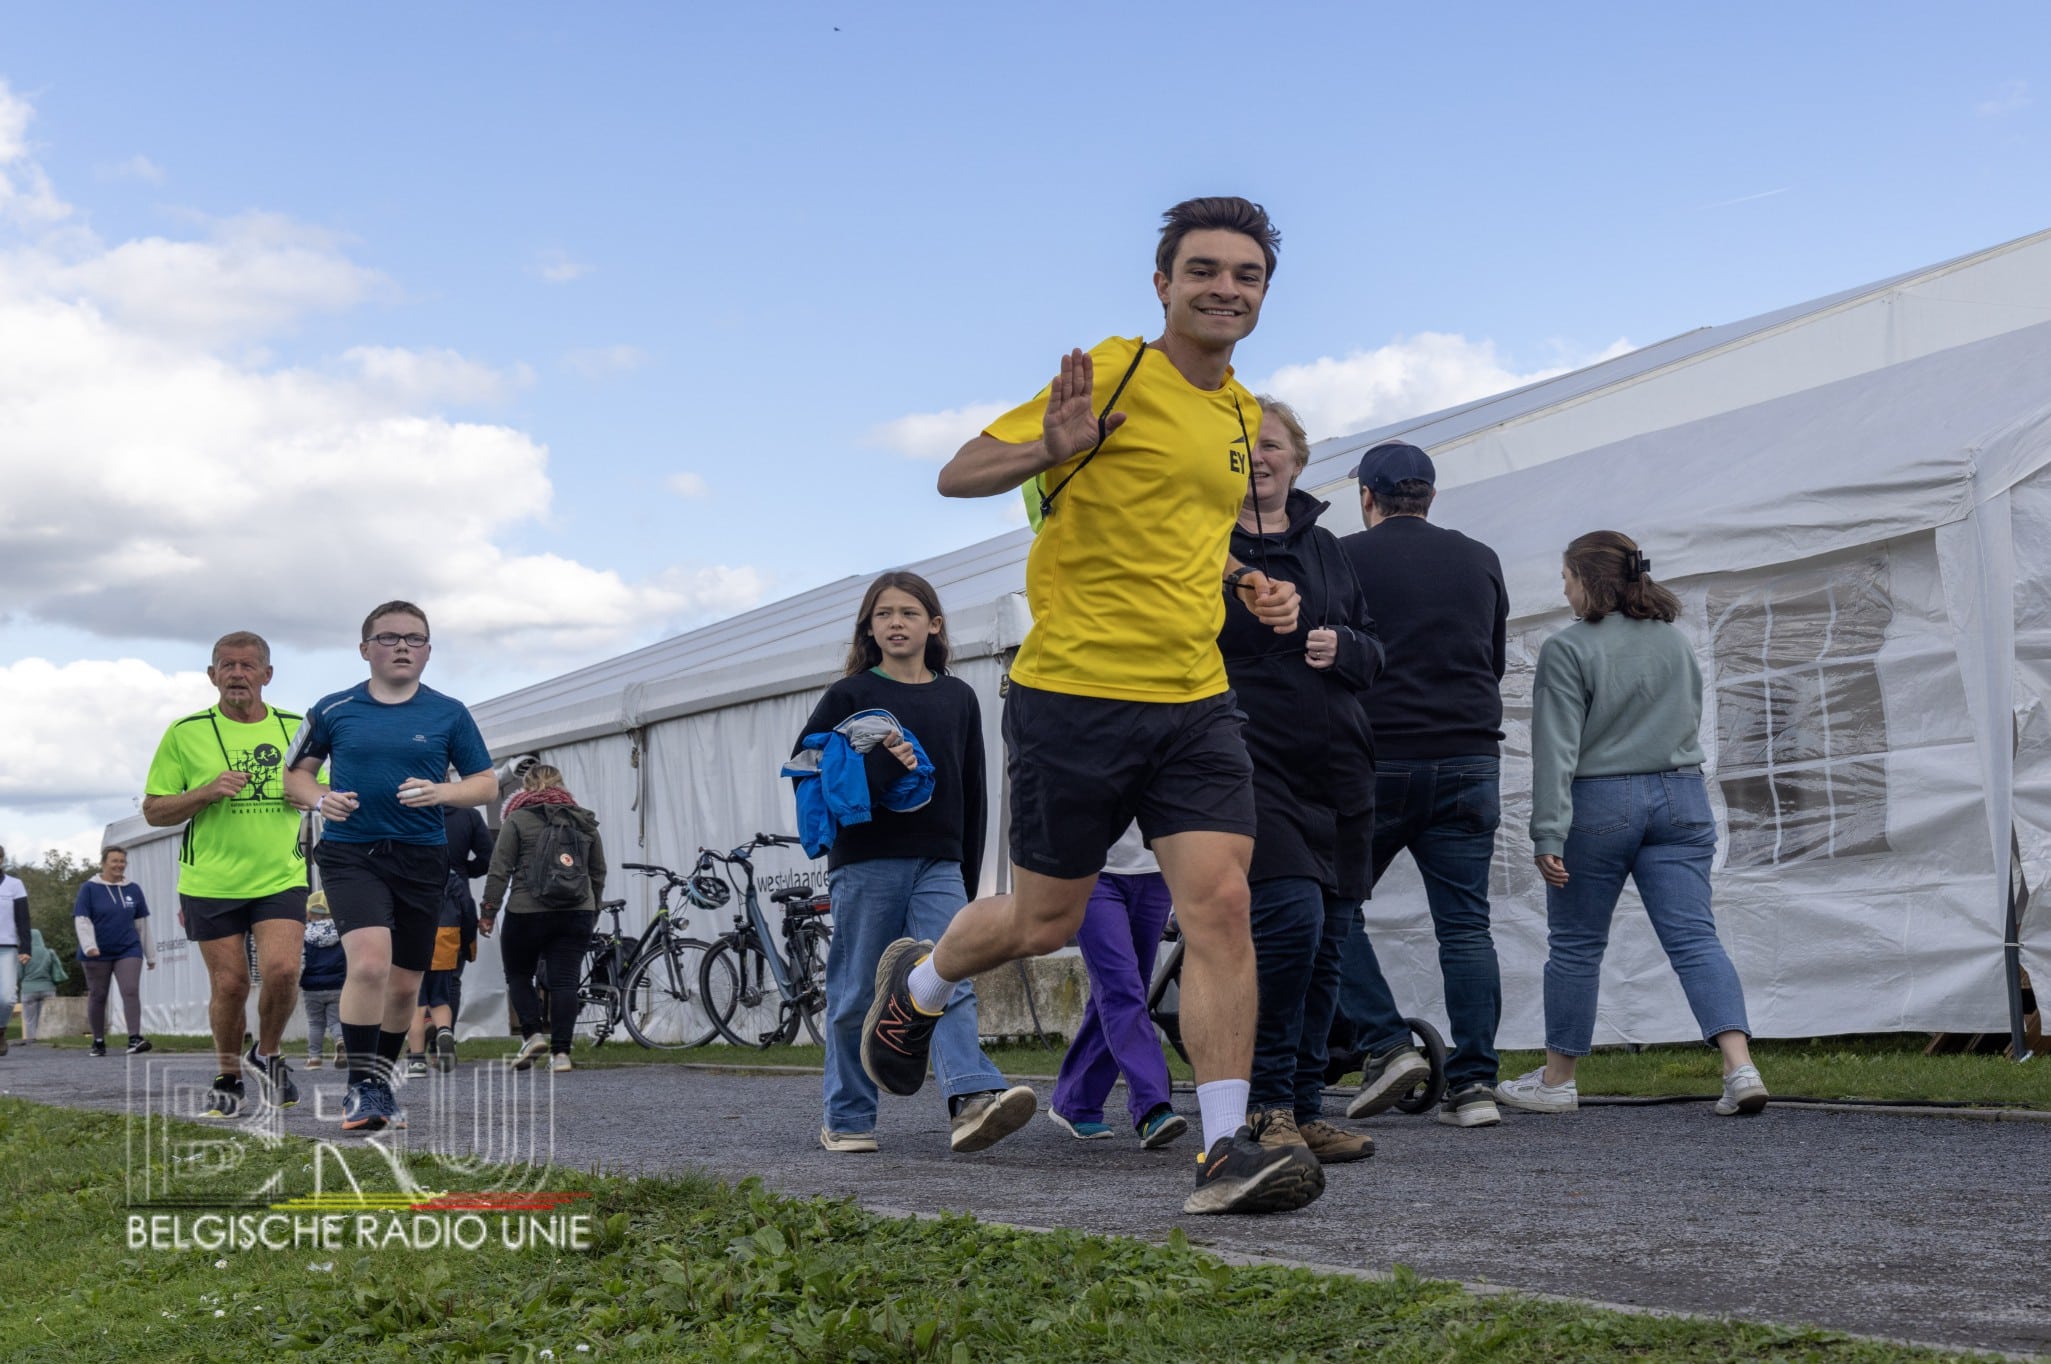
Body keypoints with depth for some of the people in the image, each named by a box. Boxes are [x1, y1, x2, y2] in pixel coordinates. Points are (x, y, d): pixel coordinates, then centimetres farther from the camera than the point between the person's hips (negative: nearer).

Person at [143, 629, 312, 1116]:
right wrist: (207, 792, -15)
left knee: (282, 969, -16)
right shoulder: (185, 733, 0)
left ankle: (268, 1053, 12)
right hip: (210, 882, -1)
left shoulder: (296, 728, 6)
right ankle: (228, 1078, 23)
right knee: (229, 984, 1)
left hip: (281, 878, 1)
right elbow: (153, 811, 1)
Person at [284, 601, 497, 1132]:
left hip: (421, 859, 2)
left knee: (404, 984, 9)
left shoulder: (449, 714, 6)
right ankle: (361, 1085, -13)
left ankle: (381, 1083, 29)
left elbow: (486, 783, 8)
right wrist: (321, 799, -7)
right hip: (349, 853, -2)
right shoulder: (333, 710, 5)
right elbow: (295, 773, 15)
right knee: (369, 961, -23)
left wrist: (439, 793, -12)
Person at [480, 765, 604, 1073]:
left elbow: (499, 871, -5)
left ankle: (532, 1034, -3)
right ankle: (560, 1051, -3)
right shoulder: (584, 821, 12)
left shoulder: (517, 820, -1)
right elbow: (598, 873, 18)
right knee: (565, 981, 2)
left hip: (527, 912, -3)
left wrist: (488, 912, 1)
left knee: (518, 974, 14)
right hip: (576, 915, 3)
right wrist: (593, 912, 27)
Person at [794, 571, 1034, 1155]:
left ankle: (972, 1100, -26)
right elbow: (805, 767, 2)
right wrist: (874, 771, -12)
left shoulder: (958, 698, 13)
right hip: (864, 863, -1)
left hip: (938, 864, 2)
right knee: (856, 994, 3)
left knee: (949, 983, -14)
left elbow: (973, 790, 16)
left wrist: (967, 874, 14)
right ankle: (846, 1118, 12)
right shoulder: (848, 696, 5)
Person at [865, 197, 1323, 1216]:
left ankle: (1226, 1151, -9)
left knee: (1221, 904, -10)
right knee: (1044, 922, 8)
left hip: (1193, 699, 5)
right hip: (1075, 691, -5)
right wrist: (1053, 448, -27)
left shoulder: (1241, 413, 15)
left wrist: (1243, 586, 12)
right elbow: (958, 474, -7)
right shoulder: (1115, 373, -7)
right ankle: (917, 983, 39)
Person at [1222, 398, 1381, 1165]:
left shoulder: (1324, 547, 17)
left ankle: (1305, 1110, 14)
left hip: (1336, 769, 6)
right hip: (1253, 763, -6)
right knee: (1292, 916, -20)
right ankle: (1269, 1106, -7)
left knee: (1328, 940, 5)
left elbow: (1374, 658, 18)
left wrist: (1342, 647, -1)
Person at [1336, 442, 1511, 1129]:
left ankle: (1385, 1045, 0)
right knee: (1465, 925, 4)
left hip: (1375, 763, -4)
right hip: (1469, 763, 4)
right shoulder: (1481, 561, 12)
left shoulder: (1346, 558, -1)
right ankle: (1473, 1083, 0)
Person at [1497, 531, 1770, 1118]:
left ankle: (1557, 1080, 18)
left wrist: (1548, 834, -15)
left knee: (1575, 943, 8)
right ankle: (1740, 1066, -15)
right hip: (1680, 799, 5)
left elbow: (1557, 749, -14)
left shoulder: (1567, 649, -9)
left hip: (1599, 805, -5)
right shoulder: (1675, 639, 10)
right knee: (1694, 937, 0)